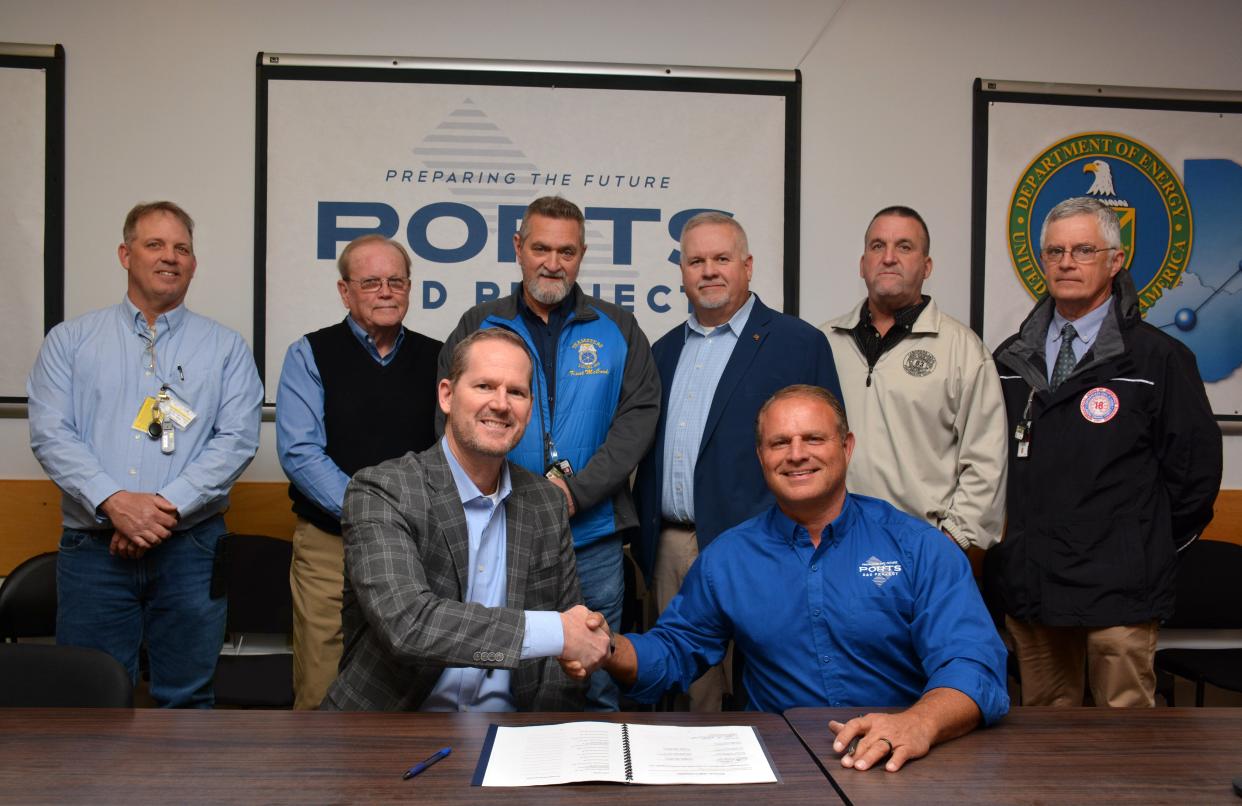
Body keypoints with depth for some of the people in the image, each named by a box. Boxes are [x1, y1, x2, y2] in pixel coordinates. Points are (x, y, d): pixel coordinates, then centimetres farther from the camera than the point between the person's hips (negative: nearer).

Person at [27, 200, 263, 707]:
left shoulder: (225, 348, 8)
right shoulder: (70, 341, 10)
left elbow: (237, 440, -2)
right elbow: (50, 435, 0)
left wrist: (170, 505, -13)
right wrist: (114, 502, -14)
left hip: (190, 546, 0)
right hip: (92, 547, 1)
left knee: (186, 697, 7)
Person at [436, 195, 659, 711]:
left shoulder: (618, 330, 8)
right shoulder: (477, 328, 7)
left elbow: (639, 416, -1)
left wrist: (576, 491, -13)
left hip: (594, 539, 0)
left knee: (597, 688, 10)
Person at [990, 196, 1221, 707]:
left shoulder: (1158, 357, -3)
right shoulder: (1012, 359, 9)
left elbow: (1196, 464, -2)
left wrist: (1152, 553, 1)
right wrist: (1009, 545, 10)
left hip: (1118, 589, -4)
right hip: (1028, 585, 4)